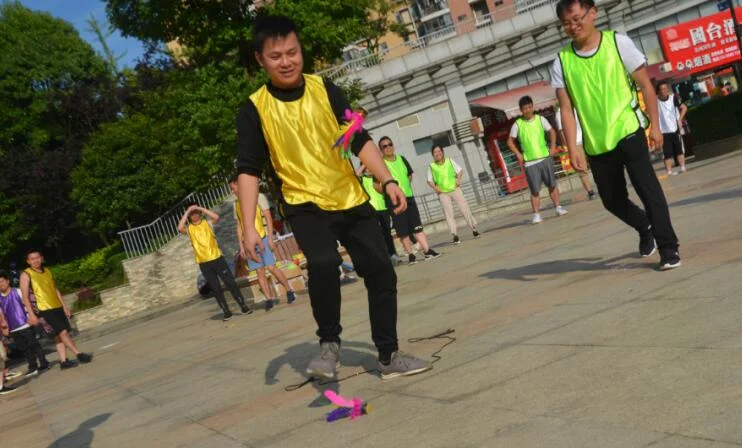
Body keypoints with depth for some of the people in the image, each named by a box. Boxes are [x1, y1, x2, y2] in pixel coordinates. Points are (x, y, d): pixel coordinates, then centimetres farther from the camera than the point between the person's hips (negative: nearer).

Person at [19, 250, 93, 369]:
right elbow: (25, 297, -9)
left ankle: (63, 361, 10)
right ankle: (79, 354, -9)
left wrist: (64, 306, 15)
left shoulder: (47, 271, 13)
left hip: (57, 307, 7)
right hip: (45, 309, -7)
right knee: (62, 332, -12)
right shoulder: (26, 274, -5)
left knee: (59, 335, 7)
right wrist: (31, 314, -15)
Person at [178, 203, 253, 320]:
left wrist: (200, 208, -13)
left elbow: (216, 217, -17)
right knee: (216, 288, 5)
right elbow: (180, 228, -19)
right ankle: (226, 312, 12)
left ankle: (243, 306, 7)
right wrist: (186, 212, -13)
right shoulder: (189, 229, 3)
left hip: (217, 258, -1)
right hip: (204, 263, 1)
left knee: (230, 283, -1)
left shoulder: (207, 223, 3)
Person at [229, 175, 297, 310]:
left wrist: (270, 238, -12)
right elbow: (239, 226, 15)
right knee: (260, 272, 0)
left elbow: (268, 218, -5)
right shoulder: (237, 203, 13)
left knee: (271, 267, -10)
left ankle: (289, 291, 3)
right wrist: (241, 246, 10)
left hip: (262, 238, -5)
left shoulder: (258, 197, -2)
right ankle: (269, 299, 3)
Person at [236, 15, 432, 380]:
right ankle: (329, 344, -7)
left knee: (380, 272, 2)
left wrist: (387, 181, -9)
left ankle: (389, 357, 18)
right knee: (323, 263, -30)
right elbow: (248, 170, -9)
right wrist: (249, 227, -17)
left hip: (351, 200, 4)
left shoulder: (325, 89, -1)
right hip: (305, 205, -3)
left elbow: (359, 140, 2)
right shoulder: (254, 109, -8)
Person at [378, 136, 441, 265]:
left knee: (417, 226, 4)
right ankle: (411, 254, 11)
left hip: (409, 197, 5)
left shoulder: (401, 159, 6)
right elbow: (376, 184, -11)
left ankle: (427, 250, 4)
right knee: (403, 231, 1)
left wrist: (405, 187, 11)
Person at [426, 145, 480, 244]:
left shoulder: (449, 161, 4)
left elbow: (460, 170, 8)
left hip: (455, 189, 1)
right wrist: (434, 187, -12)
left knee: (465, 209, -2)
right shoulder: (431, 166, 0)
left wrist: (458, 178, -11)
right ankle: (455, 235, -2)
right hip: (442, 193, -1)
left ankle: (474, 229, 10)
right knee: (449, 214, -5)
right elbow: (429, 180, 5)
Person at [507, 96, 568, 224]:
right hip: (530, 162, -2)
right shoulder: (517, 124, -4)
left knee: (552, 184, 8)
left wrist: (552, 147, 2)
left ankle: (558, 207, 20)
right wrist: (518, 154, -3)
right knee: (535, 190, -4)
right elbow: (510, 141, 6)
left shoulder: (540, 119, 1)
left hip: (545, 157, 2)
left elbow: (552, 132, 13)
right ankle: (536, 215, 0)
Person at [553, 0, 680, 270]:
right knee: (612, 200, 12)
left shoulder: (618, 42, -4)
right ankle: (646, 229, 40)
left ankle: (668, 248, 0)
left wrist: (655, 125, -5)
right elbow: (566, 110, -1)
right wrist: (573, 149, -10)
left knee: (647, 187, -10)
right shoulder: (562, 62, 0)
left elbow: (645, 85, 0)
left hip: (628, 131, -3)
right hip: (595, 143, 3)